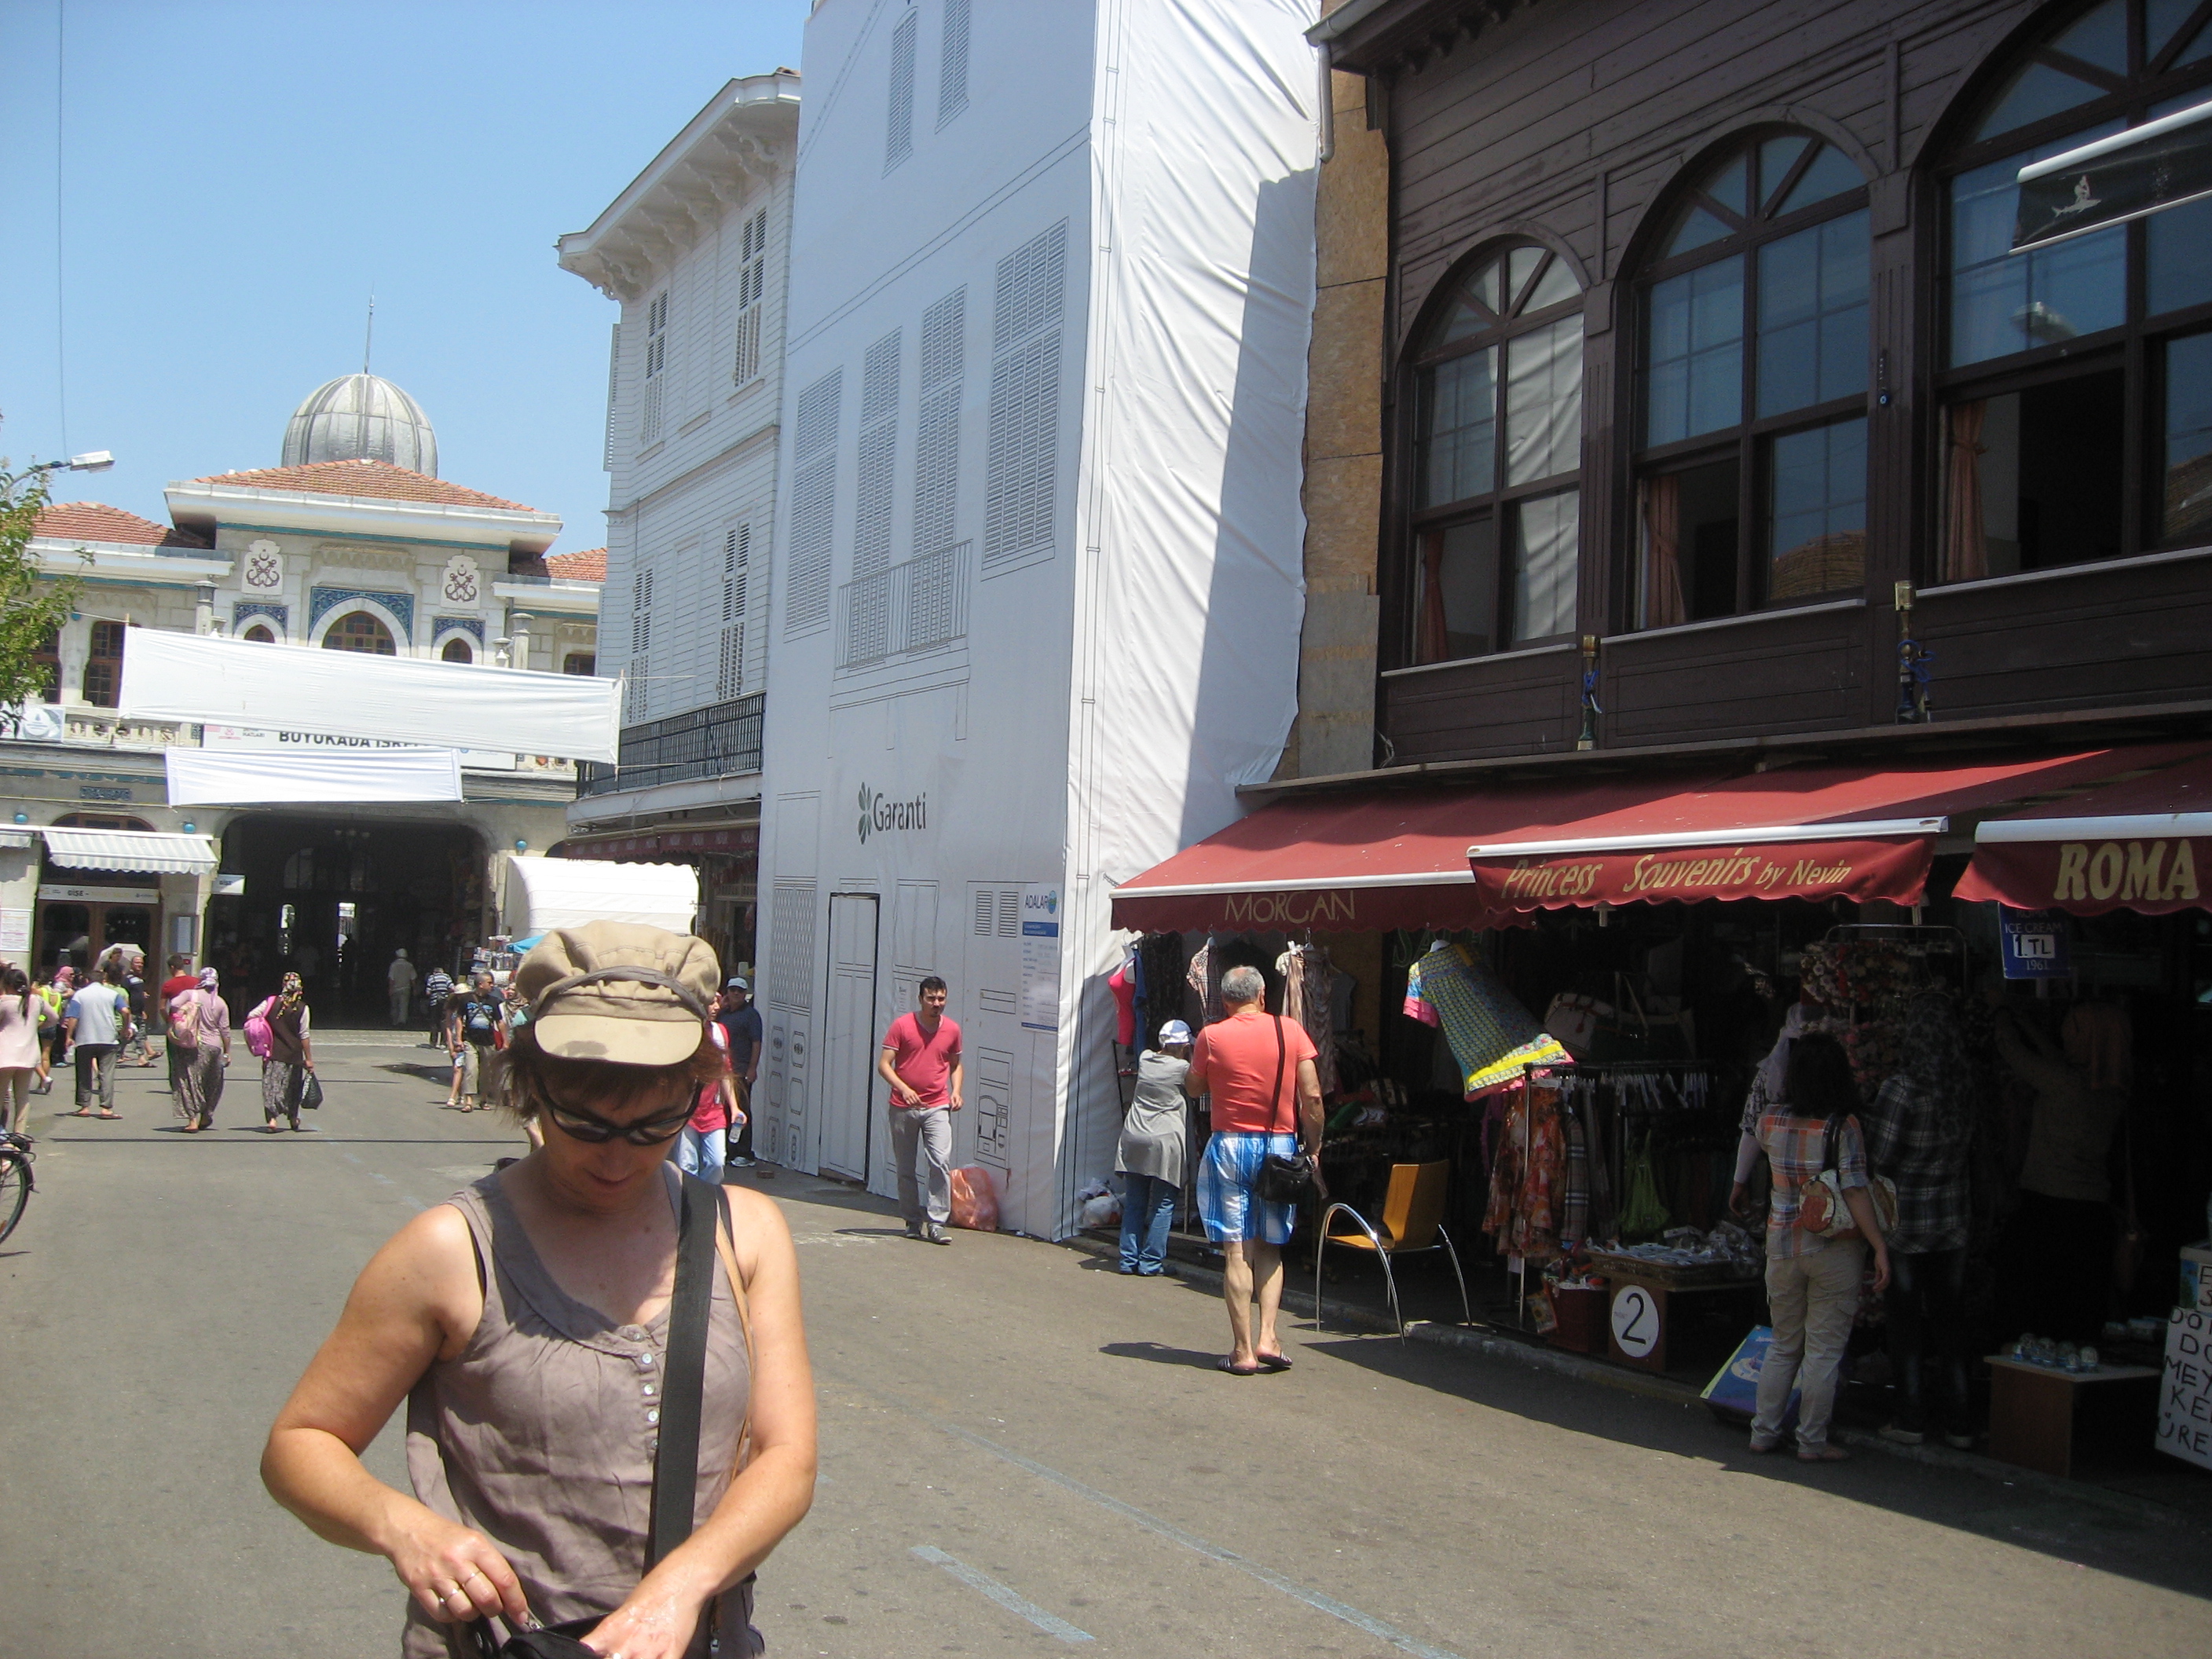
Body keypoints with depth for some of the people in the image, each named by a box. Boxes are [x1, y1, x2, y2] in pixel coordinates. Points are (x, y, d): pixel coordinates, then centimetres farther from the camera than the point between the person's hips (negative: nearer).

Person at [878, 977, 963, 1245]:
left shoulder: (952, 1029, 6)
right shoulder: (902, 1026, -4)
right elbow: (884, 1064, -5)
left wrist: (956, 1090, 3)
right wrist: (903, 1088, -20)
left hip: (937, 1107, 1)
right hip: (903, 1107, -1)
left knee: (941, 1162, -14)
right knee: (906, 1168, 6)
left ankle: (937, 1222, -13)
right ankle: (913, 1222, 18)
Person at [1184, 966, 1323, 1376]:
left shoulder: (1212, 1036, -3)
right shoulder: (1290, 1031, -1)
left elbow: (1193, 1087, 11)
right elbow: (1312, 1096, -3)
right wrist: (1313, 1147, 7)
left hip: (1230, 1146, -2)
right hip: (1281, 1146, 2)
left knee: (1237, 1250, 1)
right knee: (1270, 1248, 14)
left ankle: (1244, 1350, 0)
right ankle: (1268, 1336, 2)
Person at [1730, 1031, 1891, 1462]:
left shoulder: (1771, 1118, 0)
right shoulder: (1842, 1125, -14)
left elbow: (1749, 1139, 21)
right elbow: (1855, 1191, -19)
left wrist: (1740, 1186, 42)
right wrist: (1880, 1247, -16)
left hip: (1782, 1244, 4)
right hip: (1833, 1248, -4)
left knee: (1784, 1344, 17)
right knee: (1824, 1349, 5)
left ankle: (1764, 1432, 19)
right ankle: (1812, 1441, 9)